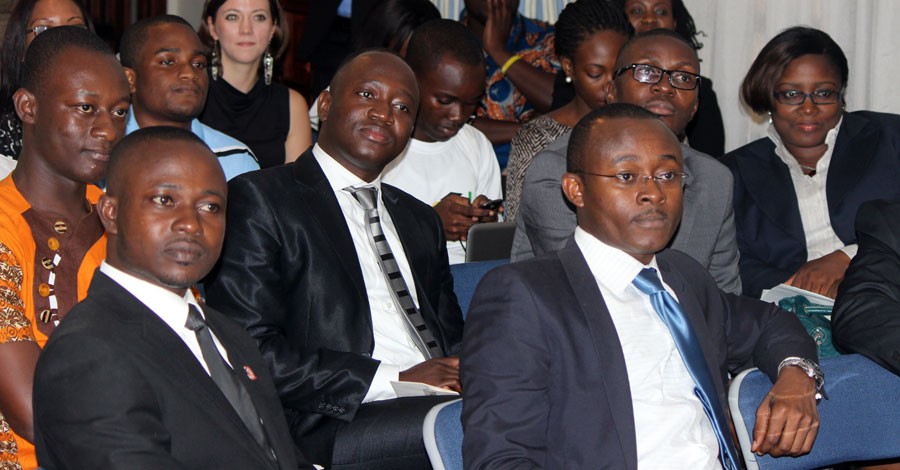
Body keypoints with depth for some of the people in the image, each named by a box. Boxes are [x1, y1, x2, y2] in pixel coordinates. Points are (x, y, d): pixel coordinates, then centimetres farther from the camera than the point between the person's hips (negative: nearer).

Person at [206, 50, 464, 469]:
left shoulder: (419, 220, 28)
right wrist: (395, 380, -14)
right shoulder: (257, 200, 3)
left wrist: (466, 376, -1)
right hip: (332, 430, -7)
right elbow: (248, 351, -8)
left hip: (435, 405, 7)